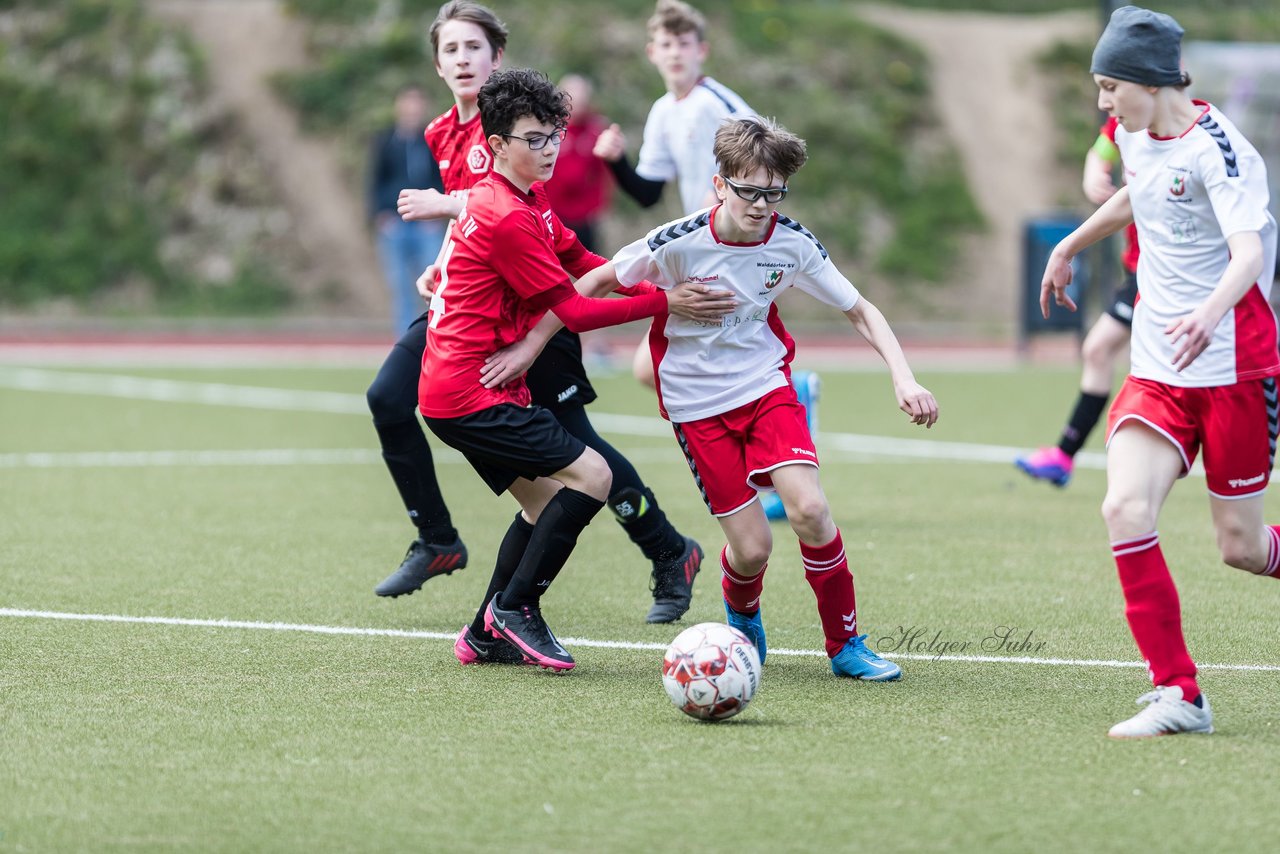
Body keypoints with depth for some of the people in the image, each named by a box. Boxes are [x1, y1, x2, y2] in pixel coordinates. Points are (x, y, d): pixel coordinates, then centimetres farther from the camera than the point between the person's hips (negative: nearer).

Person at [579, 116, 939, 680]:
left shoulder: (791, 243, -10)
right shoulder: (679, 243, -18)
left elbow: (860, 311, 1)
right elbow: (600, 281, -3)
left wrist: (904, 379, -10)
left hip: (766, 384, 2)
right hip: (697, 404, -2)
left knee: (808, 510, -21)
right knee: (752, 548, -7)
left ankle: (845, 646, -2)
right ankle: (741, 615, 32)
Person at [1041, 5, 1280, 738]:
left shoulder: (1218, 150, -18)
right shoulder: (1138, 139, 6)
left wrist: (1210, 313, -52)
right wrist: (1070, 247, 41)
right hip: (1157, 372, 6)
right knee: (1125, 510, -16)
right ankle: (1179, 696, -12)